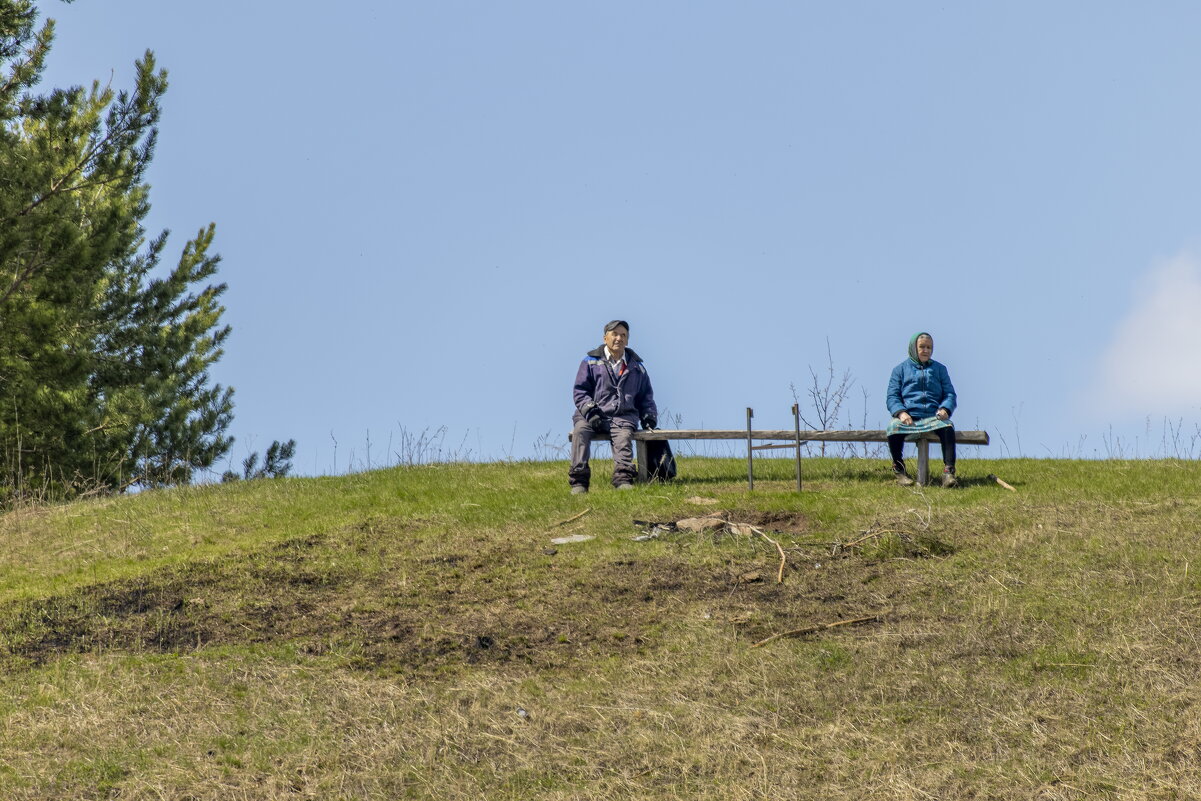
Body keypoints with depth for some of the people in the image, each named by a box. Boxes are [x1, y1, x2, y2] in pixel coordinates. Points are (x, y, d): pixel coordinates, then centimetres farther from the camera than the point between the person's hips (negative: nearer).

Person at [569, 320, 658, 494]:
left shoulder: (637, 367, 23)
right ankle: (579, 480, -38)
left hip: (624, 416, 1)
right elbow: (580, 391, 6)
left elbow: (646, 397, 29)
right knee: (580, 429, -33)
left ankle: (623, 478, -47)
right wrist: (590, 411, -11)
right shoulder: (591, 362, 14)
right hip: (594, 415, -1)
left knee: (623, 436, -34)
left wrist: (649, 417, 10)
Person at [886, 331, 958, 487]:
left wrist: (945, 409, -8)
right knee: (894, 428, -35)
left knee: (947, 427, -34)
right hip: (908, 416, -1)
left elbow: (950, 394, 14)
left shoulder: (939, 369, 21)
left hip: (933, 416, 1)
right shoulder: (900, 369, 16)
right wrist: (901, 412, -14)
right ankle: (899, 471, -15)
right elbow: (892, 397, 7)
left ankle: (949, 471, -33)